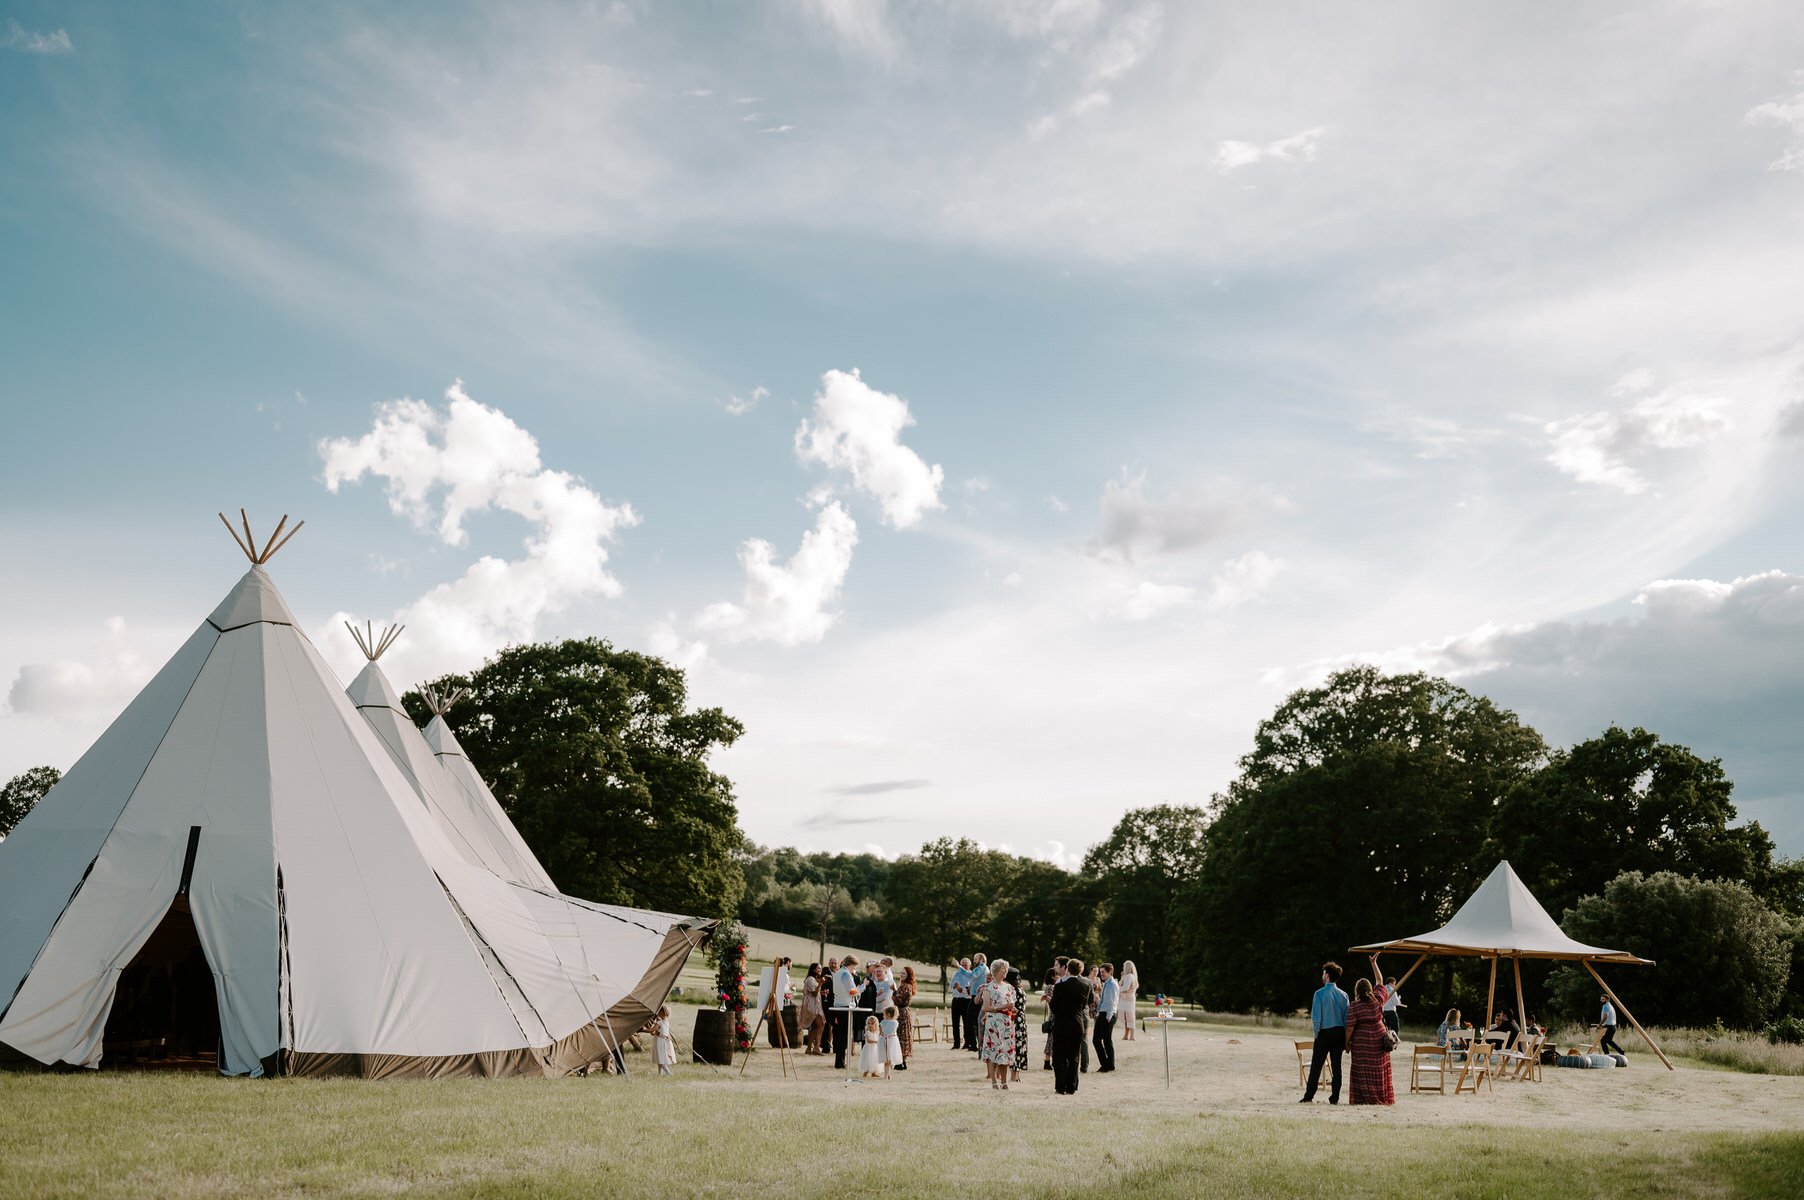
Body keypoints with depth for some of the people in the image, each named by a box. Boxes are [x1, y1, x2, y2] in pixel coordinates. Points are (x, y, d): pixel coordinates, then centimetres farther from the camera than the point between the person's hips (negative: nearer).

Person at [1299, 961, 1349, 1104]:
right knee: (1336, 1065, 6)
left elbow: (1316, 1017, -11)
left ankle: (1308, 1096, 5)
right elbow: (1347, 1016, 5)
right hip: (1340, 1032, 4)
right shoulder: (1343, 995, 4)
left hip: (1324, 1033, -4)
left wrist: (1317, 1033, 0)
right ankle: (1335, 1098, 5)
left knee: (1316, 1065, 2)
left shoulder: (1320, 993, -10)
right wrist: (1345, 1038, 11)